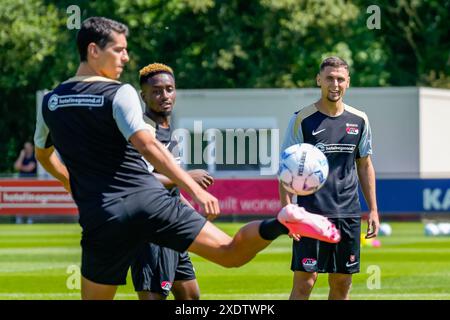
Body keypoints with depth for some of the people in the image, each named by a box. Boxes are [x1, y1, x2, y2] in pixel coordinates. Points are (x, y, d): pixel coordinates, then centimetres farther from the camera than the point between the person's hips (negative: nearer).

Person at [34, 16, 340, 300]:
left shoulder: (50, 103, 10)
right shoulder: (118, 93, -5)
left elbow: (43, 154, 28)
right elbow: (147, 146, -17)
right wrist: (194, 188, -20)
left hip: (100, 220, 3)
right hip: (150, 203, -3)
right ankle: (282, 223, -29)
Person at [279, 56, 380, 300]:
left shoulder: (359, 120, 9)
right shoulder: (302, 120, -3)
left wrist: (373, 210, 12)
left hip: (348, 215, 4)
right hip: (311, 214, -4)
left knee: (342, 283, 7)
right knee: (304, 282, -7)